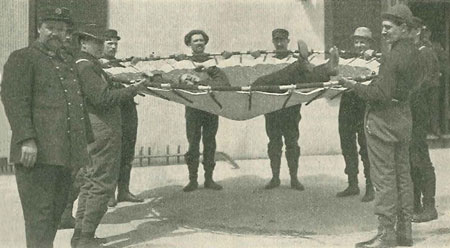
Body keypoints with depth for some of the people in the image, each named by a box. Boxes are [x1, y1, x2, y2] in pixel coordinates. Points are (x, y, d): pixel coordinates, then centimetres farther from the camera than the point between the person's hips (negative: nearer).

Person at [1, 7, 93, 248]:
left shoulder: (68, 61, 22)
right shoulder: (22, 58, -2)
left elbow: (78, 103, 26)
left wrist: (87, 141, 21)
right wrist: (26, 139, -23)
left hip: (65, 154, 8)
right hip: (38, 152, -8)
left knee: (56, 212, 12)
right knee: (39, 213, -8)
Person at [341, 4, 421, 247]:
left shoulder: (391, 56, -20)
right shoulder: (413, 52, 7)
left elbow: (381, 94, -23)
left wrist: (354, 85, -13)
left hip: (384, 118, -9)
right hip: (404, 115, 9)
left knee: (383, 177, -3)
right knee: (402, 174, 14)